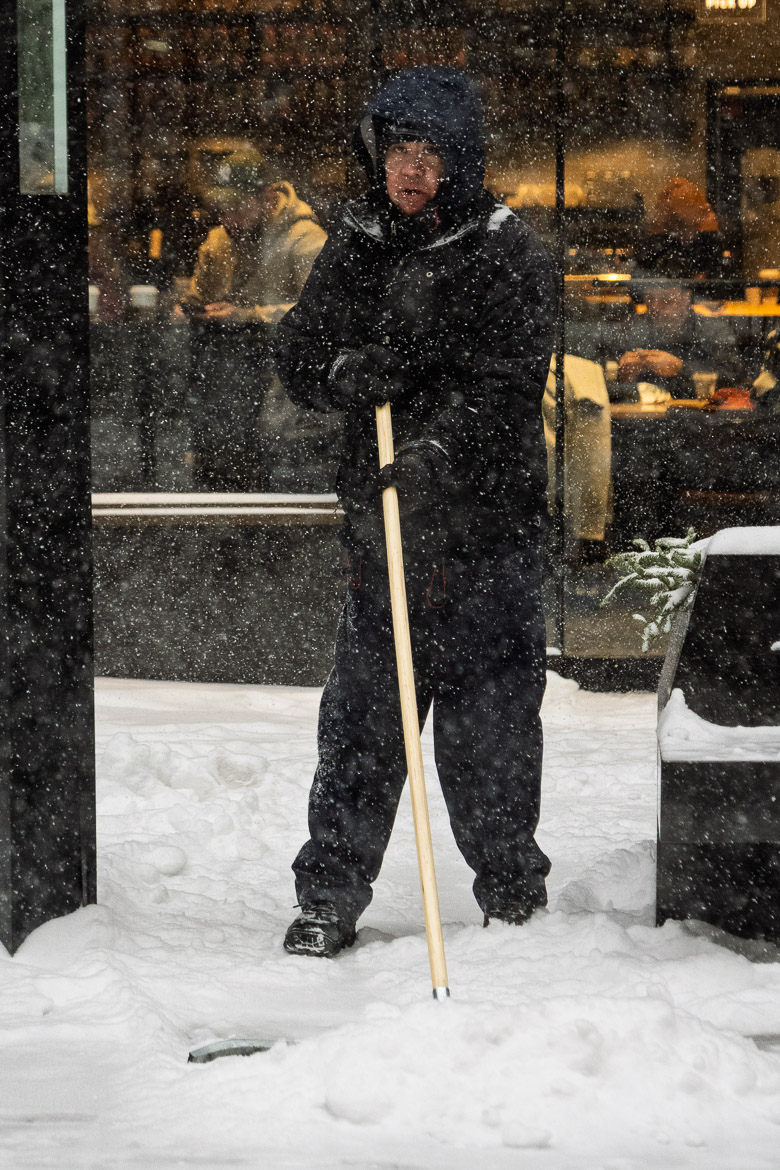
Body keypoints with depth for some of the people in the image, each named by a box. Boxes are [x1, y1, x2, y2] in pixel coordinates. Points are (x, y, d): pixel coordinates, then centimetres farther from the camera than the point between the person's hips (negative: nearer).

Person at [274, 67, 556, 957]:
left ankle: (511, 892, 14)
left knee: (489, 718, 0)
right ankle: (330, 897, 11)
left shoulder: (509, 257, -5)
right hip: (380, 523, 4)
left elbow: (504, 385, -13)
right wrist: (349, 373, -13)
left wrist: (436, 452, -25)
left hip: (486, 526, -4)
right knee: (359, 716, 4)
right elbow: (296, 357, 8)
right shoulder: (354, 248, 10)